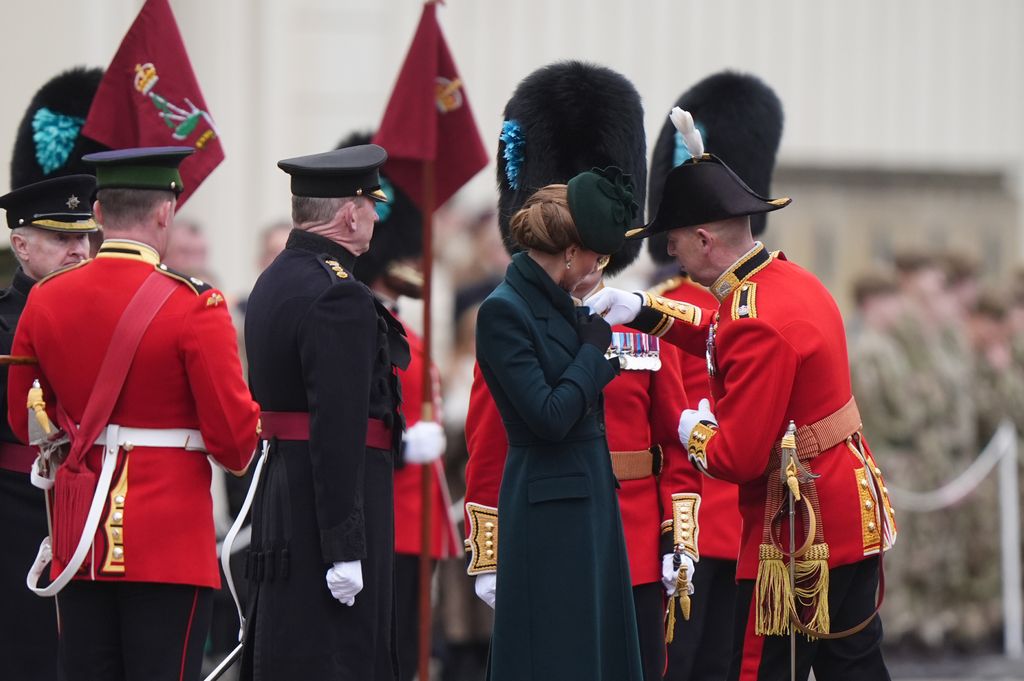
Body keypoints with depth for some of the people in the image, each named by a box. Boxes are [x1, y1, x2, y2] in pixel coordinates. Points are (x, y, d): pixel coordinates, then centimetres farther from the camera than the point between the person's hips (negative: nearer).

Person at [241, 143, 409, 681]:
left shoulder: (273, 283, 13)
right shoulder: (339, 296, -18)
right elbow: (337, 428, -22)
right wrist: (345, 548, -23)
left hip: (280, 493, 10)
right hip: (332, 507, -10)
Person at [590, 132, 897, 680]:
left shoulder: (756, 324, -23)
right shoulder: (791, 279, 6)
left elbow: (738, 458, -23)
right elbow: (724, 333, 28)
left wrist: (693, 433, -3)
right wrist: (643, 310, 19)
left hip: (800, 533, -10)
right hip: (854, 512, 10)